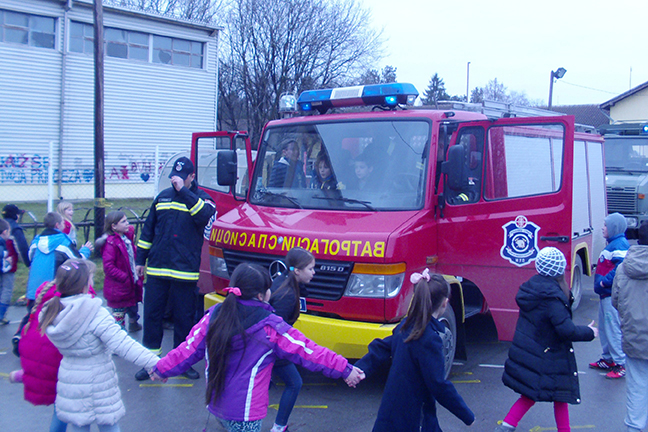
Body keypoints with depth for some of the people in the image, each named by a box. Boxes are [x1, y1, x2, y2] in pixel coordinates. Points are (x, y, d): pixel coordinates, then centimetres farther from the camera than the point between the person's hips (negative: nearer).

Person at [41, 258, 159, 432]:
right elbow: (122, 345, -30)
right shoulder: (96, 314, -24)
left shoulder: (49, 314, -6)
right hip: (97, 384, -5)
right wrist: (155, 363, -32)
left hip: (69, 381, 5)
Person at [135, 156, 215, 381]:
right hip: (157, 269, 3)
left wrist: (184, 191, -24)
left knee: (185, 317, 5)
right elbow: (148, 229, 18)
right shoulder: (163, 197, 14)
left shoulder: (200, 198, 2)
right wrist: (140, 259, 15)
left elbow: (206, 215, -23)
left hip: (185, 270, -3)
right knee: (152, 314, 6)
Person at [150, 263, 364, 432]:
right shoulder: (270, 327, -15)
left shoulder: (214, 316, -3)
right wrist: (345, 370, -4)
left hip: (215, 403, 6)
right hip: (244, 411, -6)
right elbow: (308, 352, -11)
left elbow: (190, 348, 4)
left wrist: (164, 367, 20)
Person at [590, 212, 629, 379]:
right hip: (606, 294, 11)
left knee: (613, 329, -8)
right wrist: (601, 282, 15)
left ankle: (621, 364, -1)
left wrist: (604, 282, -22)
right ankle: (608, 359, 29)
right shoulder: (612, 243, 17)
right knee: (604, 327, 18)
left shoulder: (620, 244, -16)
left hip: (613, 296, -11)